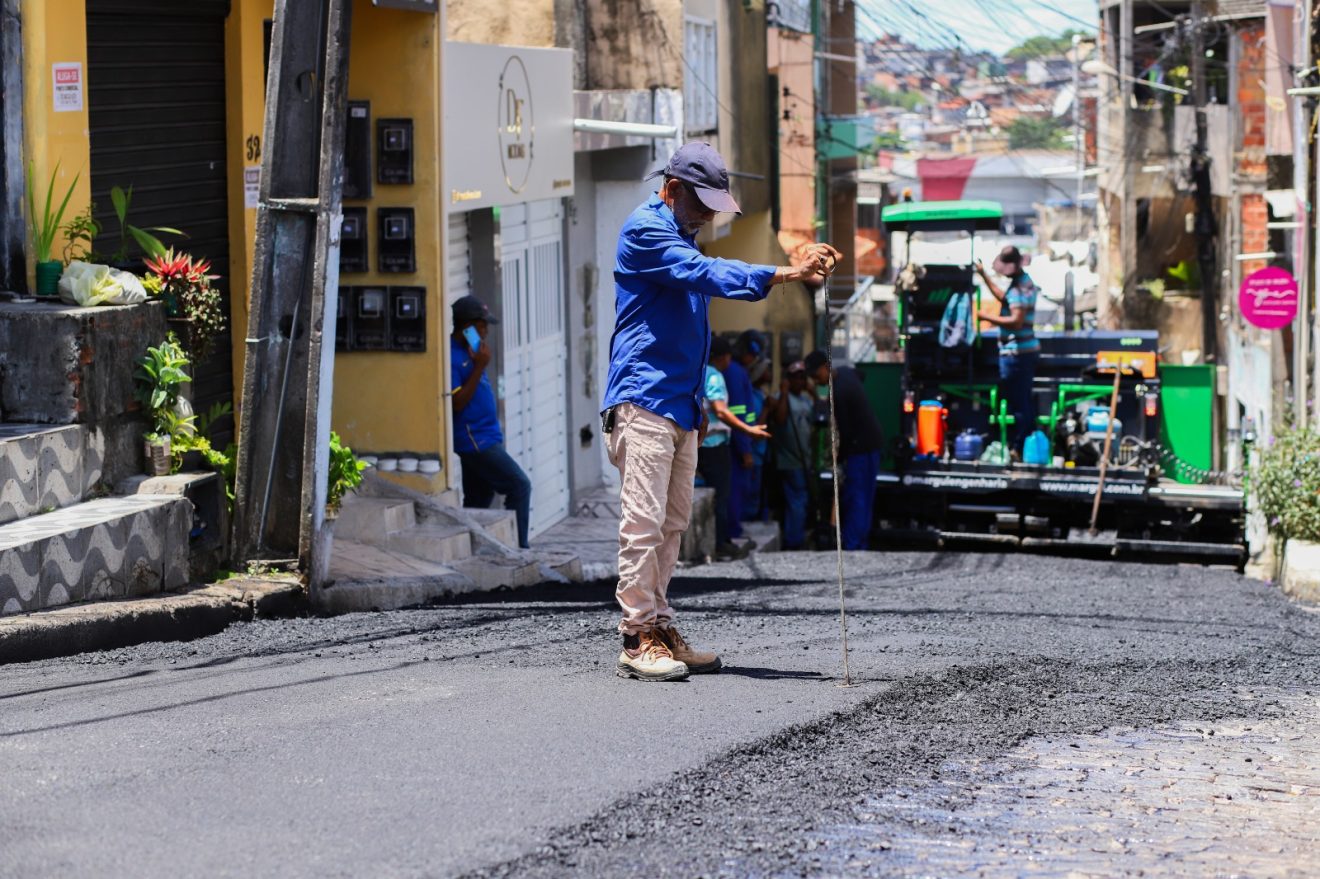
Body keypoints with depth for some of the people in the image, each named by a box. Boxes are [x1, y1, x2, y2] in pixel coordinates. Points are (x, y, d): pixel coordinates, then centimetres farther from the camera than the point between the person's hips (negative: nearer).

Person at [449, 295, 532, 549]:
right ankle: (517, 550, -7)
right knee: (519, 486, -10)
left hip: (484, 439, 10)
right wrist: (479, 367, -22)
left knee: (479, 498, 11)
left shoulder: (468, 351, 12)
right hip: (474, 440, -10)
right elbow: (457, 402, -21)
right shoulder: (452, 356, -17)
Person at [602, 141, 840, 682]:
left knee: (672, 524, 10)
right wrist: (783, 276, -33)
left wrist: (697, 403, 26)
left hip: (678, 403, 10)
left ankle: (658, 629, 14)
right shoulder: (645, 230, -9)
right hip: (642, 401, -10)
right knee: (643, 521, -11)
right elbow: (705, 274, -24)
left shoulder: (681, 239, 21)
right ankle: (638, 640, -10)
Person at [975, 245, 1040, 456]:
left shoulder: (1019, 287, -21)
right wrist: (984, 275, 27)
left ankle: (1019, 448, 0)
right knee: (1025, 400, 19)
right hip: (1027, 349, 11)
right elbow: (1003, 297, 28)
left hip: (1016, 352, -11)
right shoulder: (1023, 280, 11)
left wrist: (988, 317, -19)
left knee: (1018, 402, -5)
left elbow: (1016, 321, -29)